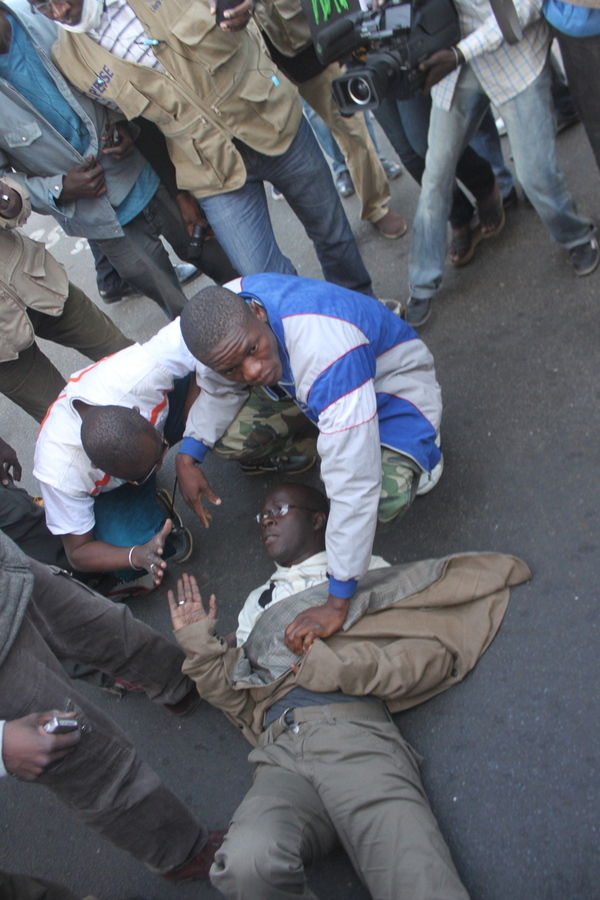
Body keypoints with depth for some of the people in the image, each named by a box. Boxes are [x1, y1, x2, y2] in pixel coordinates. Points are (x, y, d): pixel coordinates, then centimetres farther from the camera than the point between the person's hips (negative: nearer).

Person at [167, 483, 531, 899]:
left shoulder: (362, 574, 23)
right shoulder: (257, 605, 35)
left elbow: (433, 650, 8)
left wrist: (339, 665, -2)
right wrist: (200, 647, 14)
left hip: (354, 733, -3)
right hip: (281, 756, 4)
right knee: (247, 864, -31)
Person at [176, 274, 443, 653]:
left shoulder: (325, 354, -45)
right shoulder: (223, 313, -23)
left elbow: (354, 486, -43)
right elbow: (219, 386, 2)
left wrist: (338, 603, -37)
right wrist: (188, 455, -13)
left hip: (390, 383, -6)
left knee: (387, 495, -36)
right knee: (228, 436, -15)